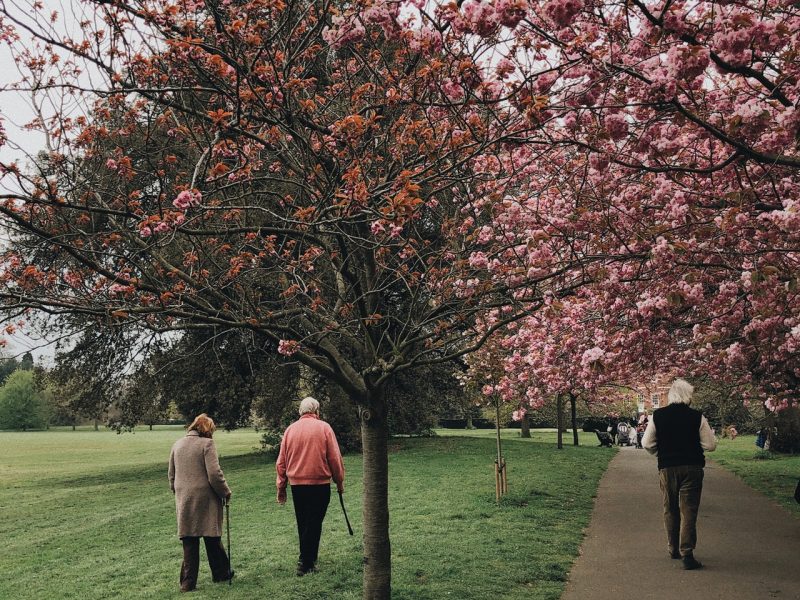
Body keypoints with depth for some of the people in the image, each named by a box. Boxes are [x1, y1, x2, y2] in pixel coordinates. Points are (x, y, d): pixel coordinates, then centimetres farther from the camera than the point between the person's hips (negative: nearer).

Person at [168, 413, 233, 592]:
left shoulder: (177, 444, 10)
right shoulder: (206, 444, -9)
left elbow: (171, 475, 16)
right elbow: (215, 475, -14)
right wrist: (226, 492, -1)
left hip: (184, 501, 5)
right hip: (205, 500, -5)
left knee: (189, 542, 8)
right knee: (212, 538, 9)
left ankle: (188, 582, 8)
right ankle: (221, 573, 22)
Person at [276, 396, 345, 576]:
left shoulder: (290, 429, 5)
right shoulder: (323, 427, -5)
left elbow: (281, 462, 7)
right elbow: (335, 458, -5)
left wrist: (281, 487, 14)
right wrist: (339, 481, 6)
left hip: (296, 484, 4)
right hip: (319, 483, -4)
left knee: (302, 523, 15)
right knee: (314, 523, 0)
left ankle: (307, 559, 26)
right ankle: (306, 563, -3)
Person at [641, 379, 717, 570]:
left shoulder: (658, 416, -2)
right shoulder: (697, 417, -7)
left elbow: (647, 443, 0)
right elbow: (710, 445, -4)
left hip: (667, 468, 2)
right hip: (692, 468, -2)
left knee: (670, 510, 16)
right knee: (689, 511, 0)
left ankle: (673, 549, 28)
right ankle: (687, 554, -7)